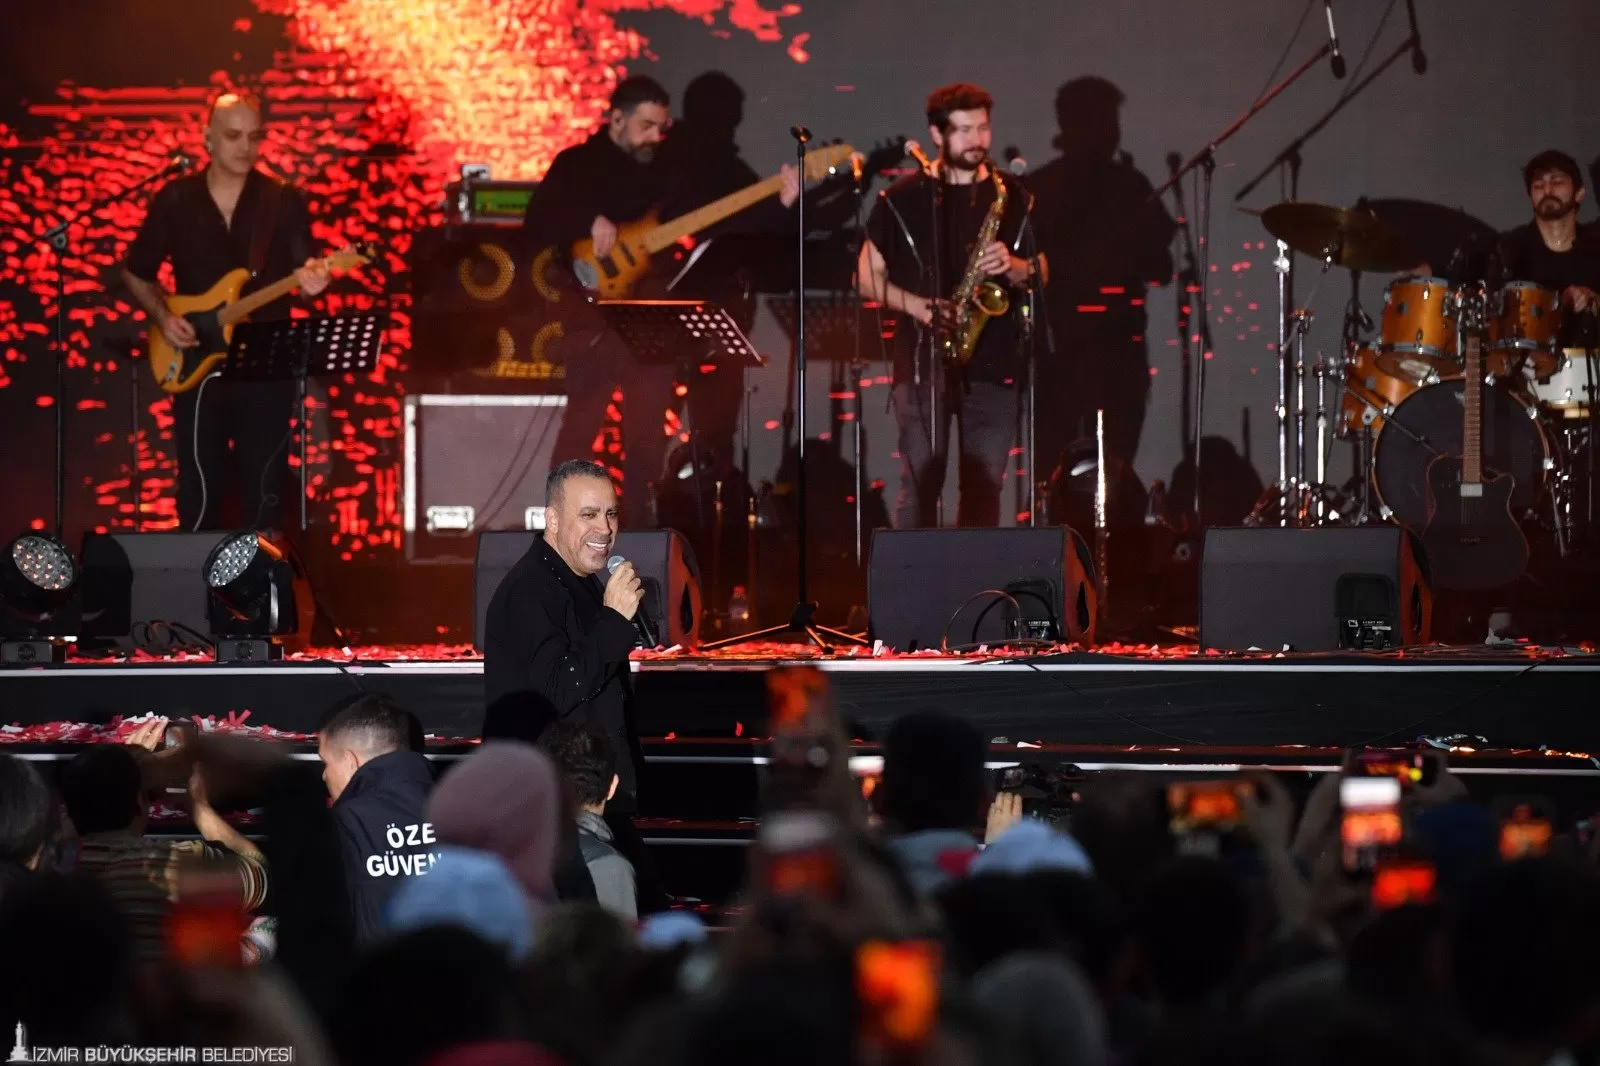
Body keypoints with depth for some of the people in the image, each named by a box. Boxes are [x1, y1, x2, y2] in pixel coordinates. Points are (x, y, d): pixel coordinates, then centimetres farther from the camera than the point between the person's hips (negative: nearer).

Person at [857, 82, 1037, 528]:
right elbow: (867, 276, 5)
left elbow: (1039, 273, 13)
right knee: (919, 486, -6)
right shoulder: (904, 197, 3)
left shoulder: (1011, 196, 9)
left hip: (994, 362, 2)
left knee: (984, 489, 2)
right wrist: (916, 305, -12)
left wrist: (1013, 266, -10)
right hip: (923, 360, -2)